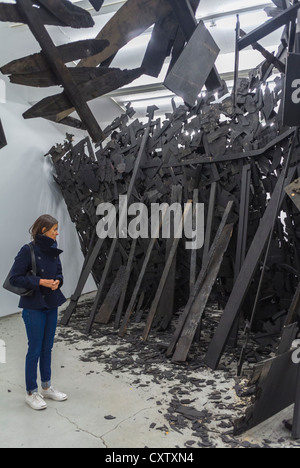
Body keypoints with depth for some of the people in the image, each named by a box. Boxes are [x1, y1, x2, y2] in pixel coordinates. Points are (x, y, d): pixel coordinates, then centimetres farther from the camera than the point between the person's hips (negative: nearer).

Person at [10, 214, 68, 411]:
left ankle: (47, 387, 32)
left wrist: (57, 281, -7)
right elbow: (15, 278, -15)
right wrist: (40, 281, -21)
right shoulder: (28, 250, -15)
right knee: (35, 350, 4)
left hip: (52, 305, 7)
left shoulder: (53, 250, 4)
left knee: (47, 348, 17)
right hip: (34, 307, -6)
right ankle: (31, 393, 21)